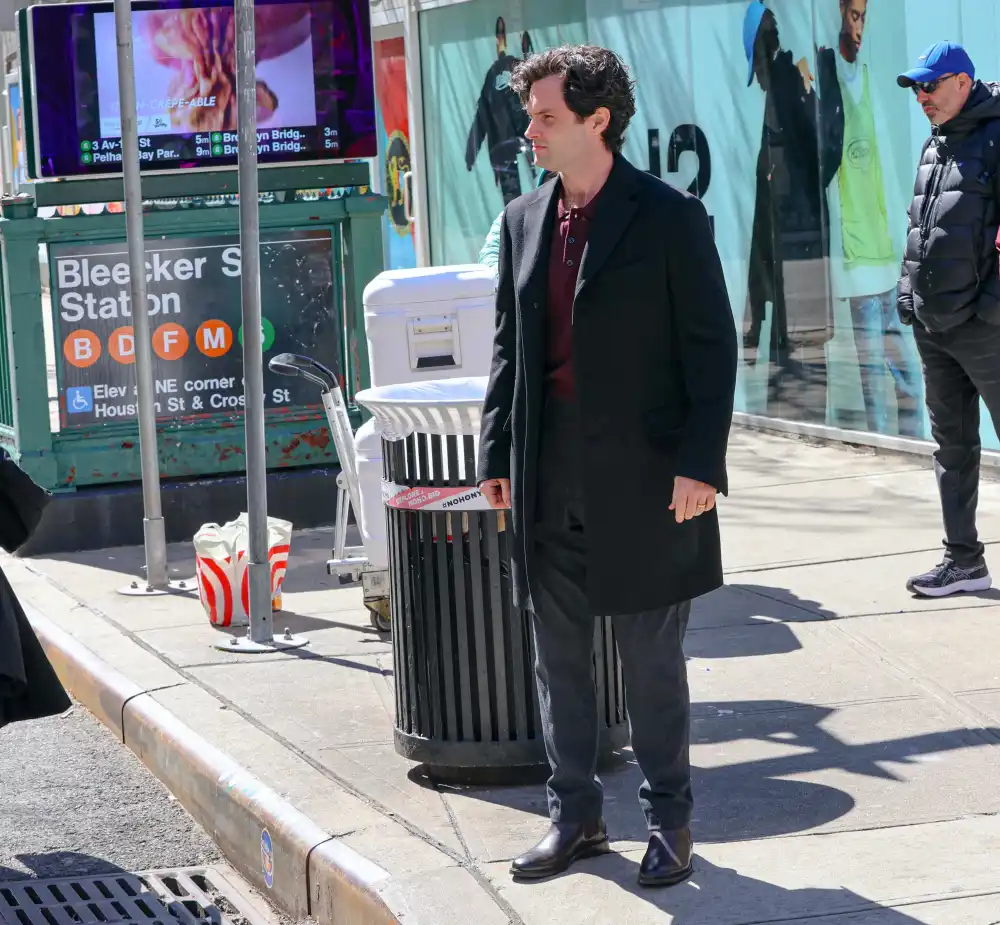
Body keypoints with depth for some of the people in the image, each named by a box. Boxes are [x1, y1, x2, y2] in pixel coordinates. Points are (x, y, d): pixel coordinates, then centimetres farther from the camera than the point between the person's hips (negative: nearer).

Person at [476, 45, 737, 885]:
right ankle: (576, 816, 23)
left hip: (643, 479, -5)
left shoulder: (669, 217, -9)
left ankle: (669, 820, 18)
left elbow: (711, 345, -9)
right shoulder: (524, 220, 8)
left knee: (652, 660, 5)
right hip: (550, 480, 5)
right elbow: (509, 344, 13)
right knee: (559, 658, 12)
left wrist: (701, 462, -15)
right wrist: (497, 454, 8)